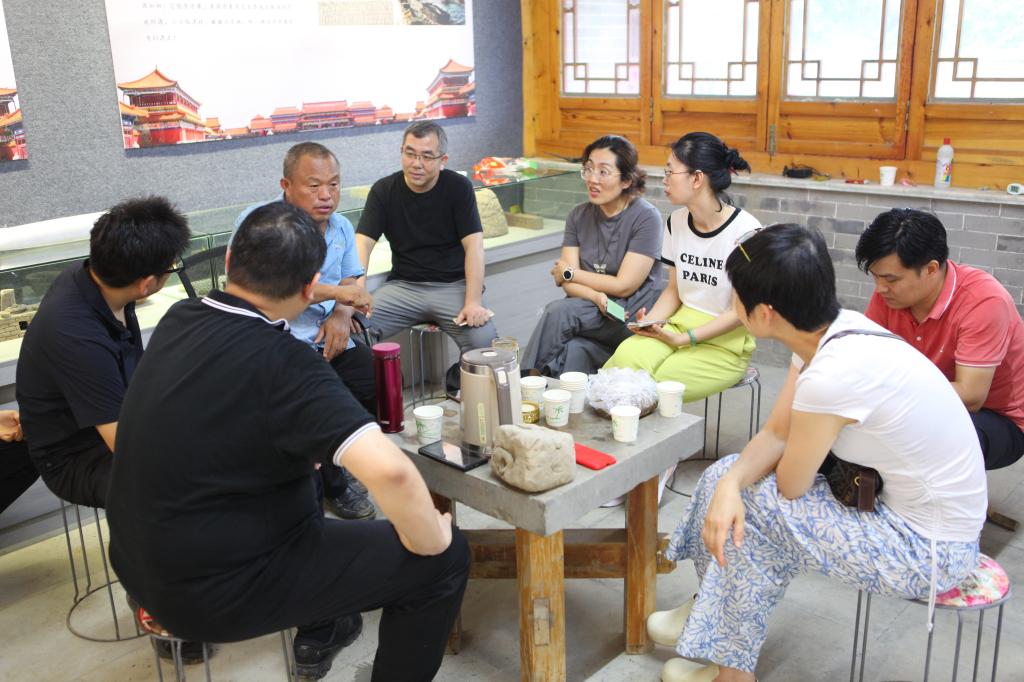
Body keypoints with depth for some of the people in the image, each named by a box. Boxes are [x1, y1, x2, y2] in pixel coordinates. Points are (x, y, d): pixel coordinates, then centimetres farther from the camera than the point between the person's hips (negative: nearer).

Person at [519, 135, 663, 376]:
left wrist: (570, 273, -1)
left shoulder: (646, 218, -8)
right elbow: (568, 284, 1)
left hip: (632, 319, -4)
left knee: (558, 311, -28)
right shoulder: (579, 216, 8)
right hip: (589, 314, 4)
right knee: (573, 351, -32)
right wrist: (598, 297, -21)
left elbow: (624, 286, -11)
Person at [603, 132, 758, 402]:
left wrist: (683, 339, -18)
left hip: (725, 344, -5)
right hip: (678, 326, 5)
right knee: (628, 355, -28)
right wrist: (650, 321, -8)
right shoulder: (676, 222, 5)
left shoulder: (744, 230, -14)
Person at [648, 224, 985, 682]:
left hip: (929, 549, -8)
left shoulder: (833, 374, -33)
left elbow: (790, 486, -19)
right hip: (898, 500, 8)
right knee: (725, 478, 4)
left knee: (753, 509, -12)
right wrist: (730, 483, -19)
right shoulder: (832, 329, -7)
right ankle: (713, 610, 29)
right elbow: (776, 434, -1)